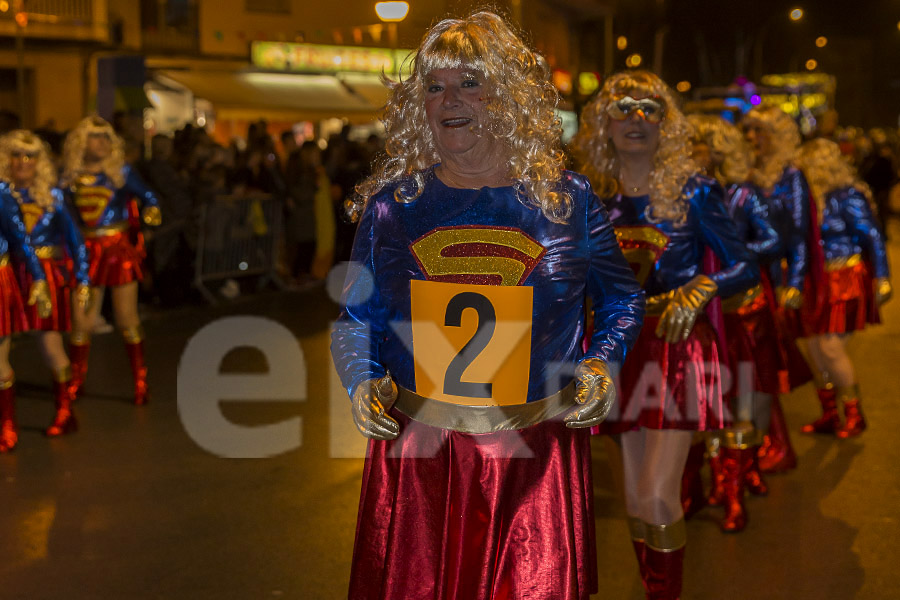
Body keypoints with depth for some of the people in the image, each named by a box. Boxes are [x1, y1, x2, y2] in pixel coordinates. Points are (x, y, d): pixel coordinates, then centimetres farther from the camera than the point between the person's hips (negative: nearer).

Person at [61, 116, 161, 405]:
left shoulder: (120, 171, 0)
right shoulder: (69, 176, 5)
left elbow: (147, 196, -7)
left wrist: (151, 211, -26)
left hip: (120, 250, -2)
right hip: (86, 252, 2)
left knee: (128, 321, 1)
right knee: (80, 322, 3)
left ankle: (140, 382, 11)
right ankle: (75, 382, 20)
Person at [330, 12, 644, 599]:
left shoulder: (568, 199, 1)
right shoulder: (392, 204, 3)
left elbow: (623, 299, 13)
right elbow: (356, 318, 10)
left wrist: (603, 362, -4)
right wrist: (362, 380, -8)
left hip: (538, 450, 0)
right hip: (416, 448, 1)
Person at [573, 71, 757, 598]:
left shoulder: (691, 190, -3)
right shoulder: (594, 196, 5)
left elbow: (745, 267, -3)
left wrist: (698, 290, -19)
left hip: (678, 346, -3)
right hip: (622, 345, 4)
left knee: (657, 498, -12)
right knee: (636, 500, 8)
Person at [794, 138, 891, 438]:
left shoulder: (849, 197, -14)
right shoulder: (814, 197, 3)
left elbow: (874, 239, -13)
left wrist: (882, 280, -15)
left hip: (847, 282, -7)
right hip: (820, 282, 7)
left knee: (831, 348, -9)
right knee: (816, 348, 8)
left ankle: (854, 414, 10)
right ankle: (829, 415, 22)